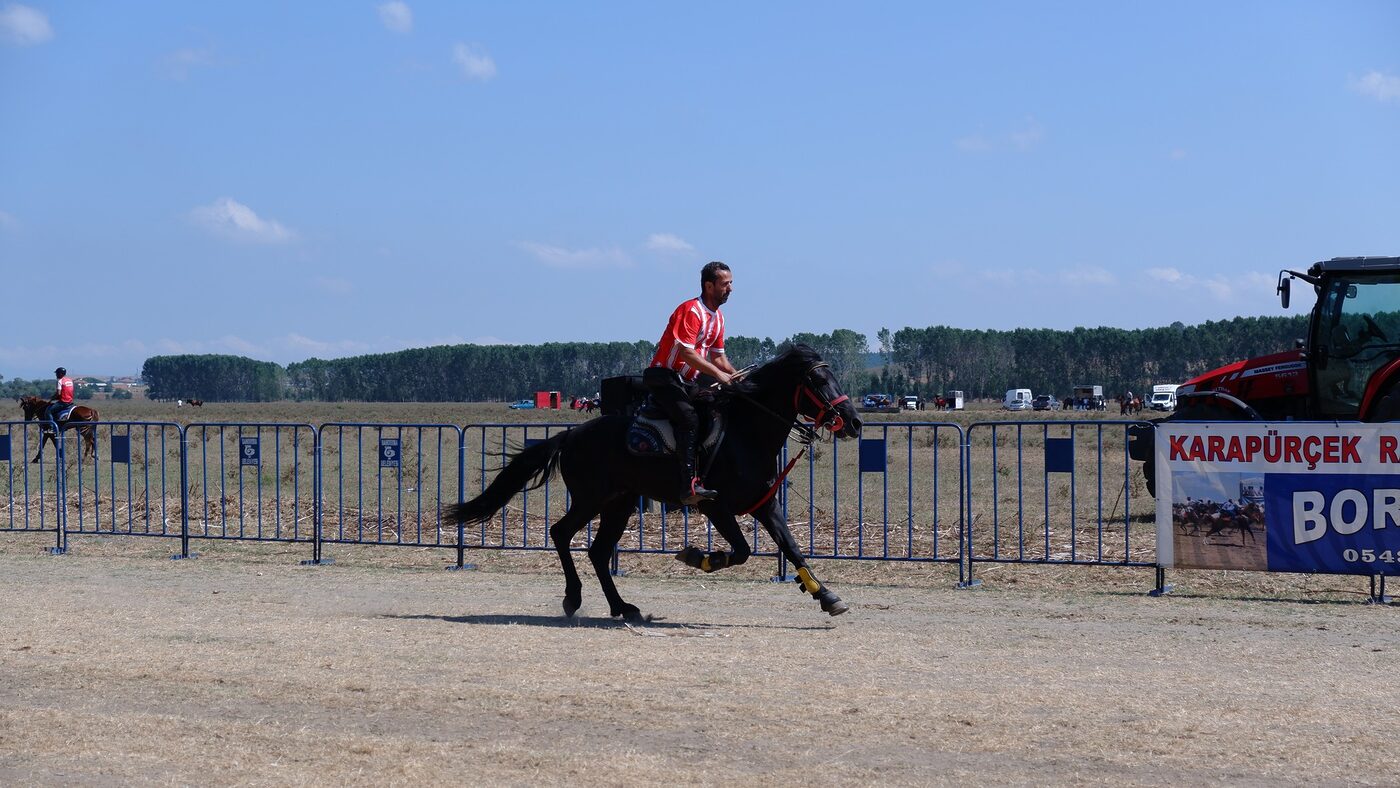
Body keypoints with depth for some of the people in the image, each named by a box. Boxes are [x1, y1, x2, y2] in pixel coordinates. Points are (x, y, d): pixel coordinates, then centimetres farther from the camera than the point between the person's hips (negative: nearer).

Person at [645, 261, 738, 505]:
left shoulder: (717, 318, 15)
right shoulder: (691, 311, -15)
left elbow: (718, 357, 21)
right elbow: (686, 353, -23)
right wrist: (719, 374, -21)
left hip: (688, 381, 10)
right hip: (664, 377, -10)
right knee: (689, 418, -29)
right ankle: (690, 485, -39)